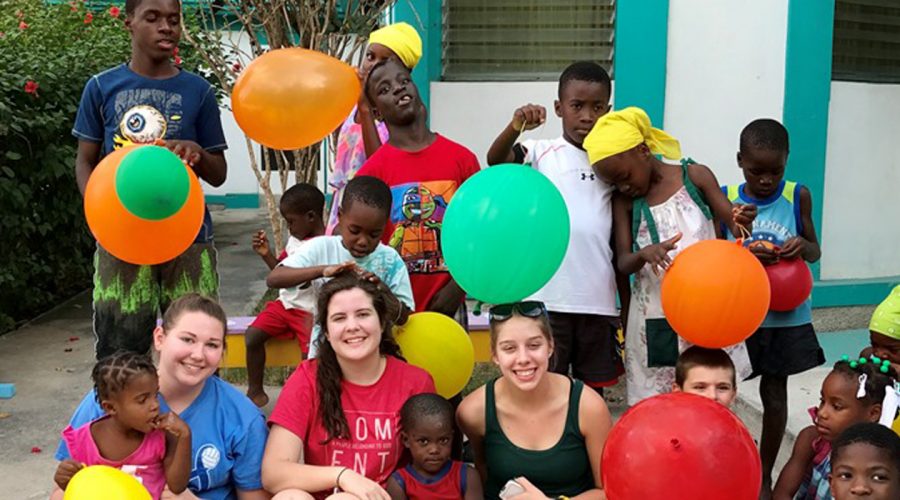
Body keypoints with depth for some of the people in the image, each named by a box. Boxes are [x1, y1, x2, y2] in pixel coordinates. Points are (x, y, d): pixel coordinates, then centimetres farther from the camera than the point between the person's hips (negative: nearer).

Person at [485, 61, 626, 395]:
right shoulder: (542, 153, 2)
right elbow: (495, 160, -19)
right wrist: (515, 127, -39)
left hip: (599, 301, 3)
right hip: (547, 297, -3)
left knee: (594, 392, 13)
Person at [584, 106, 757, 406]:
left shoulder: (695, 177, -2)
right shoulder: (623, 202, 2)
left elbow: (733, 224, -1)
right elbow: (623, 263, -4)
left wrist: (742, 222, -25)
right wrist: (644, 254, -27)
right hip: (654, 318, 1)